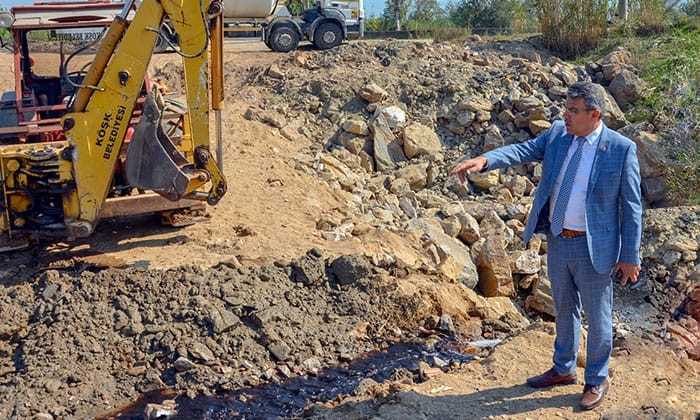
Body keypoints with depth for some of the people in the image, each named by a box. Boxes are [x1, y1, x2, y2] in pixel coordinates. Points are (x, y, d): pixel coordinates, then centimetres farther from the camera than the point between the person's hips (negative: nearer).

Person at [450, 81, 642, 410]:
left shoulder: (621, 148, -14)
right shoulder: (557, 133, 0)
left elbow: (631, 206, -10)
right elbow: (523, 151, -11)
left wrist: (630, 256, -9)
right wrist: (484, 160, -31)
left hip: (593, 247, -5)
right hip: (557, 240, 5)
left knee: (597, 317, 12)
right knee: (564, 309, 22)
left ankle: (597, 380, 34)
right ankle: (563, 370, 42)